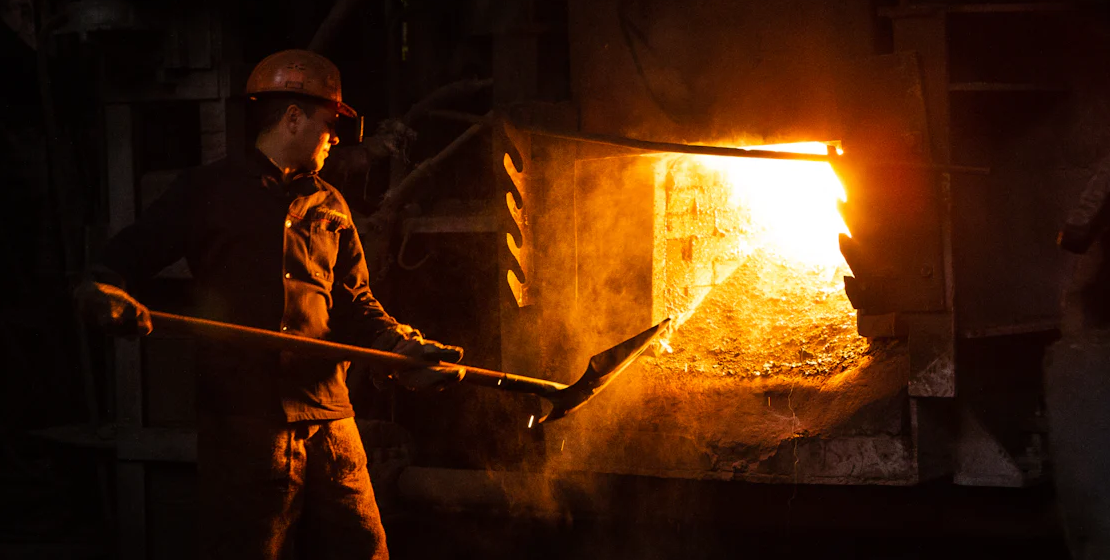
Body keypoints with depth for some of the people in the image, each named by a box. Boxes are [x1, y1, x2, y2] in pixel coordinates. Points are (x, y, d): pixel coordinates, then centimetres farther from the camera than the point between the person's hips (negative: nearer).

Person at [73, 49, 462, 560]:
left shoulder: (330, 207, 19)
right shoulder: (212, 190, 6)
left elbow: (353, 304, 17)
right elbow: (127, 258, 2)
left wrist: (402, 346, -2)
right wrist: (103, 293, -21)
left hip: (326, 418, 5)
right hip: (241, 418, -5)